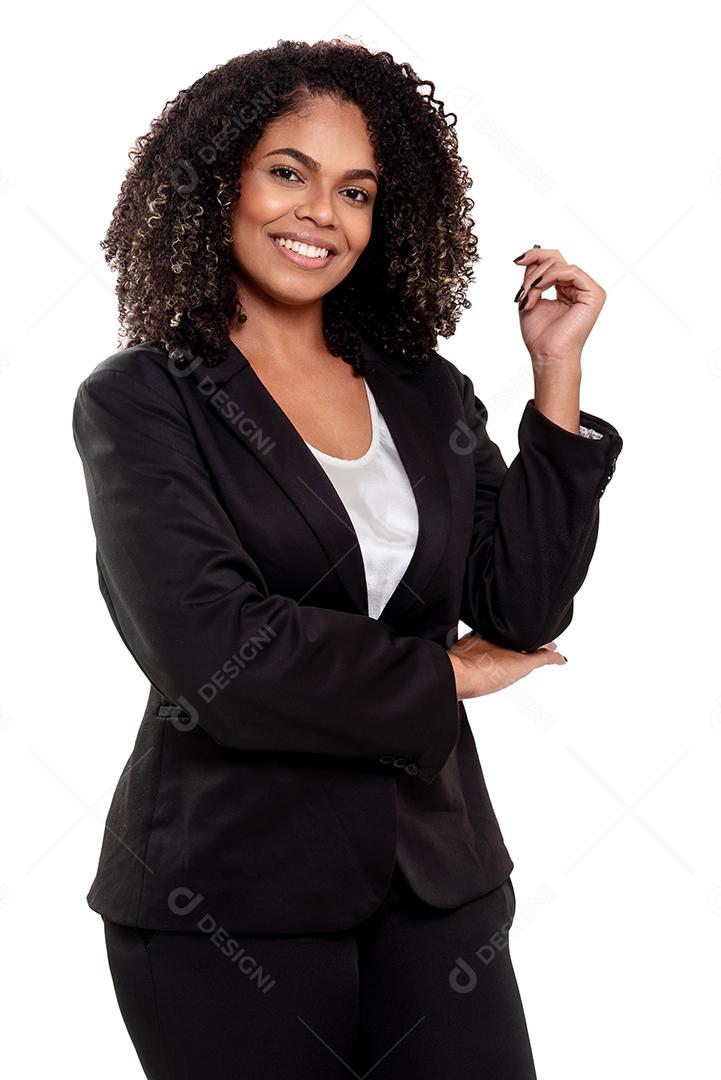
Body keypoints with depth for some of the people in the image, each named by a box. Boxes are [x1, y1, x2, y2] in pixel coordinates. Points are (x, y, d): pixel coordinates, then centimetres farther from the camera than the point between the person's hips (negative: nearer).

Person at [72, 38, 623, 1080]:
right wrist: (441, 677, -7)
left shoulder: (428, 395, 8)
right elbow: (208, 650, -17)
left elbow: (526, 610, -1)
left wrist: (556, 378, -4)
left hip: (436, 874, 4)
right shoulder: (139, 400, -5)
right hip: (229, 900, -4)